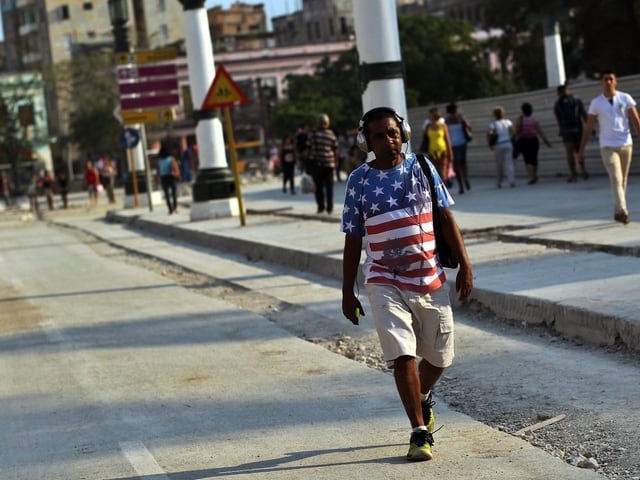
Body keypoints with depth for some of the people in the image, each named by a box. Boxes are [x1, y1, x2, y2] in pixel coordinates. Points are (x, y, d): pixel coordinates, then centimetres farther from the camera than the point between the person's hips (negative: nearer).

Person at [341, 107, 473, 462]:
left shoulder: (420, 167, 2)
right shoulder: (359, 180, 0)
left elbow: (445, 217, 5)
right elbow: (353, 240, 4)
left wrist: (464, 264, -2)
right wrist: (347, 292, 3)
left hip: (431, 279, 2)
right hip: (385, 283, -2)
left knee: (439, 357, 11)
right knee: (402, 355, -14)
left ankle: (423, 397, 43)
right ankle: (420, 433, -3)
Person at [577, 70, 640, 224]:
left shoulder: (625, 98, 3)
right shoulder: (596, 103, 1)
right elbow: (588, 128, 4)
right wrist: (581, 150, 4)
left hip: (626, 144, 2)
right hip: (608, 147, -2)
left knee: (623, 180, 9)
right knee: (616, 178, -15)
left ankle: (618, 212, 19)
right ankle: (622, 211, -21)